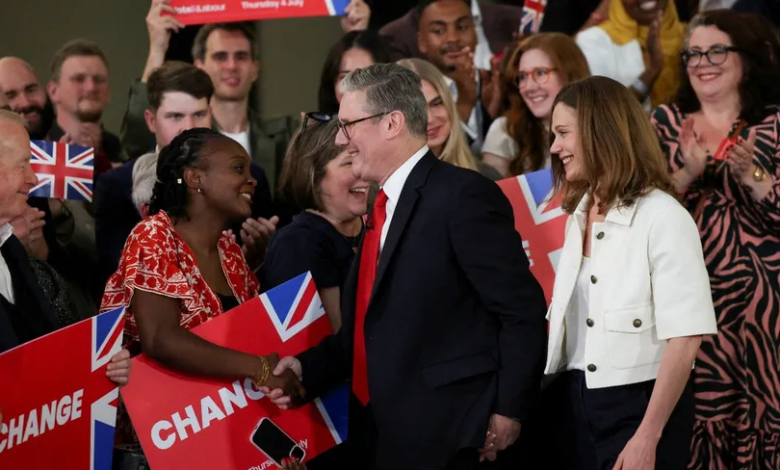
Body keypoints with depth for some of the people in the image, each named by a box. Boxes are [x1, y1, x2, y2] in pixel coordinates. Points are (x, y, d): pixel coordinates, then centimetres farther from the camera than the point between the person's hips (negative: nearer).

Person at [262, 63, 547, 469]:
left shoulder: (464, 195, -12)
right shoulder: (385, 207, 16)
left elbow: (523, 310, -14)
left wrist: (509, 410, -13)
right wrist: (308, 369, 6)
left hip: (442, 437, -8)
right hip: (380, 435, 9)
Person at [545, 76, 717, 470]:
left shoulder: (662, 217, -13)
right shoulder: (579, 215, 11)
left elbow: (684, 338, -18)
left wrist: (647, 438, -22)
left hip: (640, 405, -7)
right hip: (577, 402, 7)